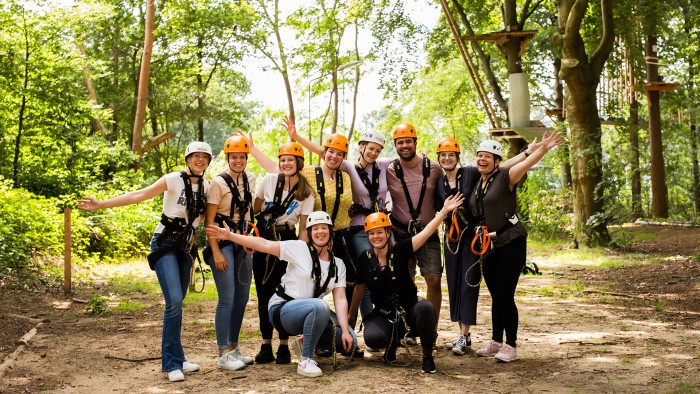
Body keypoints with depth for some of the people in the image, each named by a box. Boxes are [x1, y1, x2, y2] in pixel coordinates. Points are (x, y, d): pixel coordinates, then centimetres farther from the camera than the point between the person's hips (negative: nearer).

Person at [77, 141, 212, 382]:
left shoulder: (205, 186, 7)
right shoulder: (173, 180, -10)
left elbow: (207, 213, 19)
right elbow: (137, 196, -14)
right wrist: (101, 204, -20)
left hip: (185, 247, 6)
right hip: (165, 244, -6)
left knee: (176, 303, 8)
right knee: (174, 301, -17)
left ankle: (173, 359, 17)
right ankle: (172, 363, -9)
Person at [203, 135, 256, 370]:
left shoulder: (250, 179, 8)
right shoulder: (219, 182, -10)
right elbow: (210, 219, -12)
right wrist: (216, 252, -17)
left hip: (243, 241, 7)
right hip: (222, 242, -7)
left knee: (242, 297, 10)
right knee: (227, 298, -9)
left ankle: (233, 348, 23)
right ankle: (223, 355, -2)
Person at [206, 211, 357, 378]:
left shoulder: (338, 264, 6)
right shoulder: (299, 249, -7)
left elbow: (340, 299, -1)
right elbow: (265, 245, -14)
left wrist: (345, 330, -14)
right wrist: (229, 236, -22)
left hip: (313, 313, 6)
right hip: (282, 309, -6)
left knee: (349, 342, -11)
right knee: (320, 306, -38)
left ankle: (304, 342, 13)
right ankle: (305, 360, -20)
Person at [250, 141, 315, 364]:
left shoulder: (307, 193, -1)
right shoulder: (269, 180, -1)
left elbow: (304, 227, -1)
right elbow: (255, 209, 8)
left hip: (287, 241, -1)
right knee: (264, 293, 4)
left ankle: (284, 347, 9)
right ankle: (266, 346, 13)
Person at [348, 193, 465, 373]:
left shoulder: (400, 250, -7)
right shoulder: (365, 260, -1)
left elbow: (426, 232, -17)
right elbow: (359, 290, 9)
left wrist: (444, 210, -27)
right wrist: (350, 319, 13)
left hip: (409, 309, -1)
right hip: (383, 314, 1)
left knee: (425, 308, -37)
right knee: (372, 338, -31)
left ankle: (428, 356, -15)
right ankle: (393, 340, 8)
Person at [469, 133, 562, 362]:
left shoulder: (504, 178, -9)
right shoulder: (477, 184, 11)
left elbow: (526, 163, -27)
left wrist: (543, 149, -43)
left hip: (511, 243, -6)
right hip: (488, 247, 6)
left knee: (505, 296, -6)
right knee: (495, 296, 14)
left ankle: (510, 346, 6)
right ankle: (496, 342, 26)